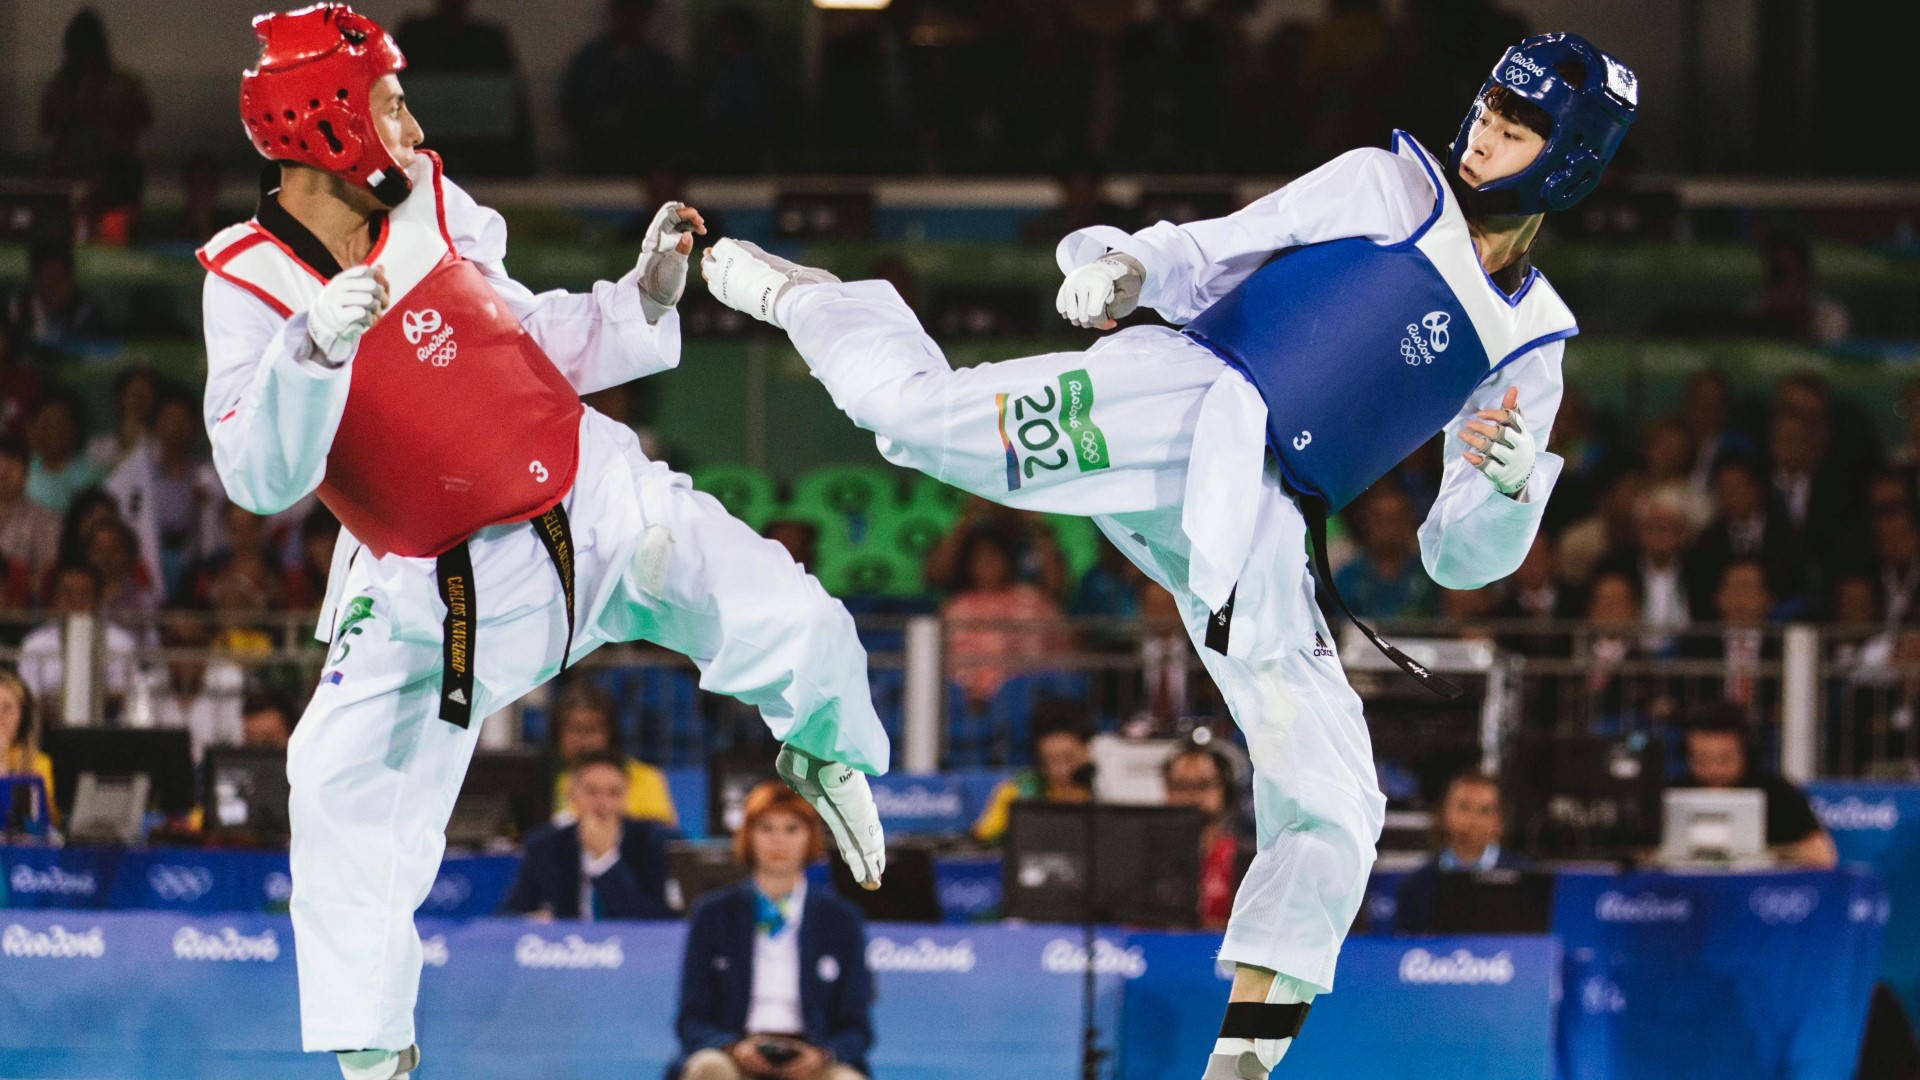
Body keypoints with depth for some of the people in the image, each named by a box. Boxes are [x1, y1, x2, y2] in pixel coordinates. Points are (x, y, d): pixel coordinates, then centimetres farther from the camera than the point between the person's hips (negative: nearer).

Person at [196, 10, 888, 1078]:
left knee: (793, 629, -9)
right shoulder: (248, 288, -15)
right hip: (433, 589, -2)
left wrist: (645, 296, -3)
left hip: (594, 504, 2)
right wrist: (312, 346, -40)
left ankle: (823, 753, 28)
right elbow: (263, 481, -26)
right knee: (346, 785, -12)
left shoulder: (436, 210, -5)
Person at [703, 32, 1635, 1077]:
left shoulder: (1529, 353, 19)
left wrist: (1511, 487, -6)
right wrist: (1127, 265, -11)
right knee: (917, 408, -23)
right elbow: (1210, 261, 11)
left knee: (1332, 807, -7)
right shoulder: (1389, 187, 12)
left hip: (1259, 538, 3)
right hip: (1187, 399, -3)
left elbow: (1459, 558, 16)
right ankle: (797, 294, 10)